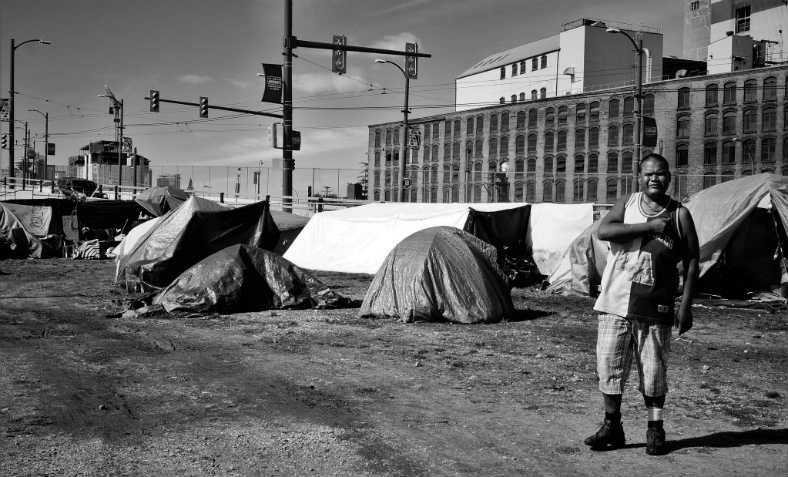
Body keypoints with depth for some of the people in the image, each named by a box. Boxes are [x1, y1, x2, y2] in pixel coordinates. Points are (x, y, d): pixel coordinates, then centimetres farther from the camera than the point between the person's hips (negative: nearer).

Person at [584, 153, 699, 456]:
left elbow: (691, 262, 3)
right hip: (615, 302, 2)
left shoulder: (679, 214, 2)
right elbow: (603, 231, -12)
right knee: (609, 364, 4)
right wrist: (649, 227, -17)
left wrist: (686, 305, -3)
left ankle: (655, 429, 19)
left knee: (654, 369, 4)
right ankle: (612, 427, 16)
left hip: (654, 306, -1)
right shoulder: (627, 204, 6)